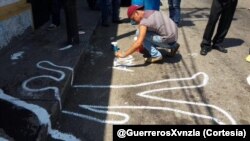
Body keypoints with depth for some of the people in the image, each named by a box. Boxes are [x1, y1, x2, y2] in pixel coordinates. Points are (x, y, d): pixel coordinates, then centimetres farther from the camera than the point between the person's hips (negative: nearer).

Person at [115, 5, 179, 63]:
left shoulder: (144, 21, -18)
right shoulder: (151, 12, 11)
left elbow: (138, 43, -25)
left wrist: (124, 54, -18)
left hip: (167, 40, -9)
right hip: (173, 36, 9)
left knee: (139, 33, -10)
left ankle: (156, 55, -5)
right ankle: (173, 45, 21)